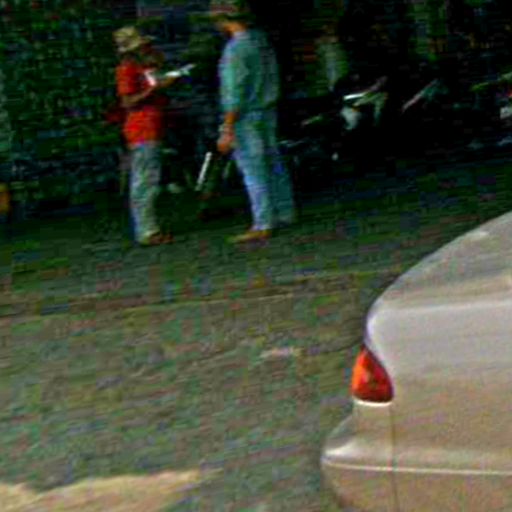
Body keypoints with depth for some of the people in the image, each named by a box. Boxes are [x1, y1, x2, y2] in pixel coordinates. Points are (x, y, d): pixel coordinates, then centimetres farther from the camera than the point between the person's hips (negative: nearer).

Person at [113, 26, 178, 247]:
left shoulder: (143, 68, 19)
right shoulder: (127, 69, -9)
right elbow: (128, 102, -18)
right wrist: (156, 87, -21)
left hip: (152, 132, 10)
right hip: (142, 131, -10)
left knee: (147, 182, 12)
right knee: (145, 183, -10)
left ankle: (149, 229, 16)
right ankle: (146, 232, -10)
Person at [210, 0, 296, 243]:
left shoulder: (235, 49, -18)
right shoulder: (262, 40, 8)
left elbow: (234, 94, -21)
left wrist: (227, 131, -18)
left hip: (247, 116, -9)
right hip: (268, 112, 9)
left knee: (253, 171, -4)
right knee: (273, 163, 16)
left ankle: (263, 225, 0)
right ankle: (285, 213, 26)